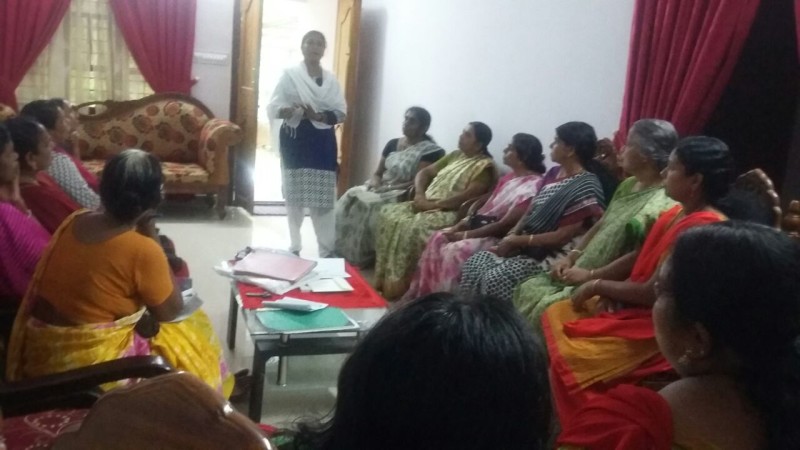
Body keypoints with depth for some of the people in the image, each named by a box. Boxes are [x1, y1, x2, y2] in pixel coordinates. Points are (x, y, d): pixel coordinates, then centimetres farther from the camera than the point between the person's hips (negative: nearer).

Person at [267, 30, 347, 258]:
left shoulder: (331, 79, 10)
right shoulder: (290, 74, 1)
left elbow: (341, 112, 4)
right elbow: (273, 109, -4)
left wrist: (319, 116, -14)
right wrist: (293, 110, -24)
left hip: (322, 141, 2)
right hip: (296, 139, -2)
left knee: (324, 197, -2)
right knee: (294, 195, 2)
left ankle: (328, 250, 3)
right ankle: (294, 247, 14)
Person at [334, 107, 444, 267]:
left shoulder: (429, 151, -8)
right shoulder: (392, 144, 13)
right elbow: (378, 173, 15)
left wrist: (388, 187, -21)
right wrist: (375, 181, -9)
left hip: (403, 195, -7)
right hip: (380, 189, 7)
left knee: (366, 205, -29)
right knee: (351, 198, -18)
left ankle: (361, 257, -16)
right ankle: (341, 251, -10)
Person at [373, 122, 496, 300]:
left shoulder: (485, 166, -6)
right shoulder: (455, 155, 18)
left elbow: (467, 196, -18)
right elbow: (424, 172, 18)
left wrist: (432, 204, -19)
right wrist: (420, 195, -2)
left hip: (449, 213, -8)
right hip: (426, 205, 8)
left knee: (412, 227, -33)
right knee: (388, 213, -12)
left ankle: (398, 284, -23)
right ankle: (383, 277, -12)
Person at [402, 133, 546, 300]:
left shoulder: (532, 185, -17)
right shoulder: (509, 177, 12)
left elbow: (506, 224, -20)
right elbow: (485, 208, 13)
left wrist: (466, 235, -17)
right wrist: (459, 226, -2)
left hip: (498, 237, -9)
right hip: (480, 227, 9)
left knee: (454, 251, -28)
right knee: (438, 239, -7)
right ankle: (420, 296, -3)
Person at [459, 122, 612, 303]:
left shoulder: (586, 188, -16)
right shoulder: (553, 174, 10)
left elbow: (563, 236, -20)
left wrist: (517, 241, -16)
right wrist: (512, 235, -6)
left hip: (552, 256, -8)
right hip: (527, 247, 9)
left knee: (496, 279, -27)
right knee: (474, 264, -6)